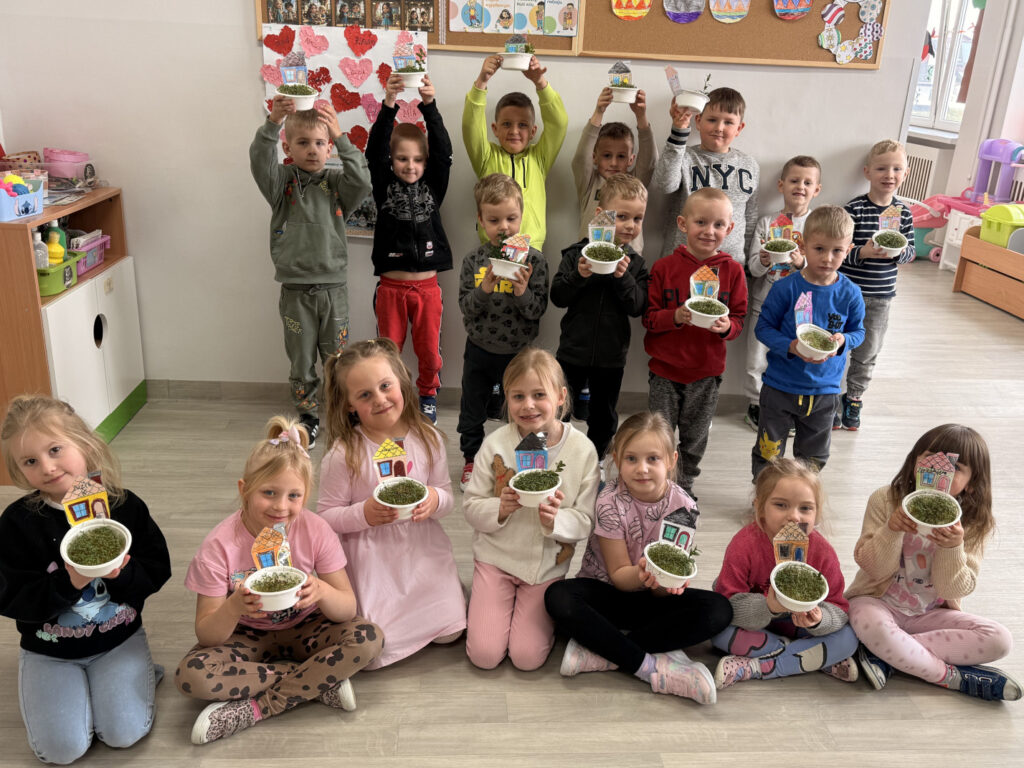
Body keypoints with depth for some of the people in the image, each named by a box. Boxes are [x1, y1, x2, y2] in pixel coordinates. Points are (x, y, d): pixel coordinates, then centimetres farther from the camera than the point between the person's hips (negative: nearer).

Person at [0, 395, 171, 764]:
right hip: (48, 650, 0)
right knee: (62, 748, -11)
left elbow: (157, 571, -6)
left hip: (119, 638, 0)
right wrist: (69, 583, -30)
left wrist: (120, 574, -27)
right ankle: (74, 685, 17)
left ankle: (137, 671, 16)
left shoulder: (125, 506, -9)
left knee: (124, 733, -12)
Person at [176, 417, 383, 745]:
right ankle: (319, 680, -17)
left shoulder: (316, 532, -15)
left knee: (369, 637, -26)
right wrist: (234, 608, -39)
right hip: (246, 637, 0)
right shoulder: (220, 545, -18)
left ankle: (255, 708, -19)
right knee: (191, 674, -30)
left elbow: (348, 608, -13)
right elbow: (206, 635, -17)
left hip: (303, 631, 1)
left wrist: (322, 591, -36)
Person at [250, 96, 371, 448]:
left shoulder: (336, 182, 2)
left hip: (333, 285, 0)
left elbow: (361, 181, -18)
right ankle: (308, 415, 27)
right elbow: (260, 163, -21)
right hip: (295, 289, 0)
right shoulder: (283, 182, -1)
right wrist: (272, 123, -37)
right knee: (301, 359, 11)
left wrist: (341, 138, -23)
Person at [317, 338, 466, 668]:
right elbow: (325, 515, -8)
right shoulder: (343, 454, -14)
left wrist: (436, 500, -18)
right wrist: (364, 514, -25)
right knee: (373, 652, -6)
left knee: (450, 631, -2)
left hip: (423, 548, 3)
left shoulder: (427, 438, -3)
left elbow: (447, 495, 5)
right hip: (371, 557, -3)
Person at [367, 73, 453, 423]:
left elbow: (443, 150, -11)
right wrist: (389, 104, -27)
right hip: (391, 285, -1)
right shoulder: (384, 185, 0)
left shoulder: (434, 185, 3)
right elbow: (375, 150, -14)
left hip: (427, 285, 1)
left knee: (429, 349, 10)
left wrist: (429, 105, -24)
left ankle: (428, 395, 33)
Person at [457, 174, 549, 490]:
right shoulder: (474, 260, -6)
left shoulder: (533, 259, -10)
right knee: (472, 411, 17)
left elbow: (538, 310, -11)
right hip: (479, 349, 2)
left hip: (517, 351, -2)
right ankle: (471, 459, 39)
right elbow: (466, 309, -8)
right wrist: (484, 289, -26)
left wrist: (523, 292, -30)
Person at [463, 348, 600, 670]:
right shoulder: (496, 443, -11)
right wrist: (500, 508, -25)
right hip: (496, 557, 0)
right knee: (484, 655, -7)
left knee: (527, 657, -7)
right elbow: (471, 506, -5)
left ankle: (546, 609, 23)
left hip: (547, 564, 0)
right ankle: (488, 601, 23)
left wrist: (556, 520, -28)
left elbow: (586, 521, -7)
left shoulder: (582, 450, -11)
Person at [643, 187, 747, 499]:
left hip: (707, 371, 2)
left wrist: (726, 326, -20)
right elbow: (648, 318, -6)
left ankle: (683, 490, 36)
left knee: (695, 439, 16)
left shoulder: (732, 270, -2)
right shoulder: (664, 267, -6)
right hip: (665, 368, -1)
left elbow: (739, 318, 2)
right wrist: (675, 316, -24)